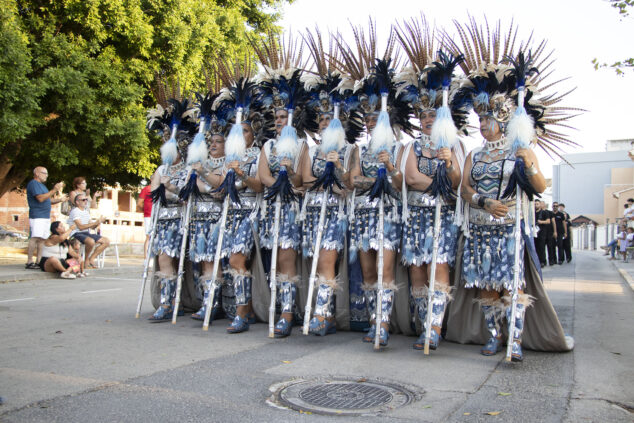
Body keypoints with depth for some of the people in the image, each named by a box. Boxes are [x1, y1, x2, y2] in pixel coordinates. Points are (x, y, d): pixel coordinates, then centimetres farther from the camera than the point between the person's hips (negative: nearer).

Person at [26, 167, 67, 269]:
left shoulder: (41, 185, 25)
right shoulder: (33, 183, -7)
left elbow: (48, 200, 28)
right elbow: (40, 198, -19)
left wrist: (59, 199, 13)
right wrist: (54, 190, -19)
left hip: (46, 216, 10)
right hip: (37, 216, -10)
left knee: (42, 239, 6)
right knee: (35, 238, -15)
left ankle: (38, 261, 8)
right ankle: (29, 262, -15)